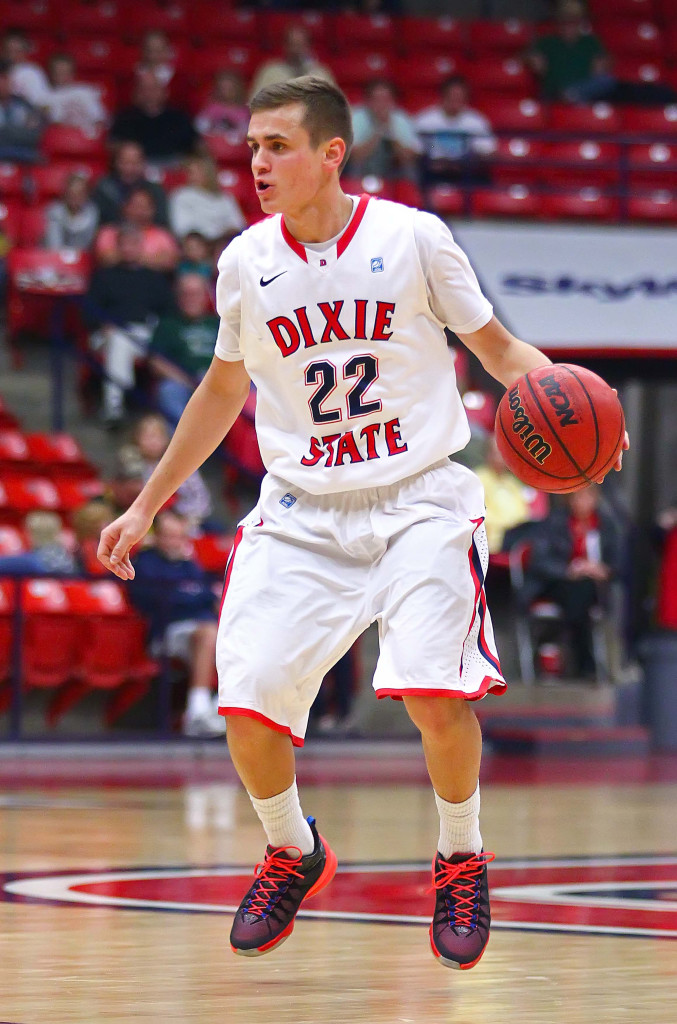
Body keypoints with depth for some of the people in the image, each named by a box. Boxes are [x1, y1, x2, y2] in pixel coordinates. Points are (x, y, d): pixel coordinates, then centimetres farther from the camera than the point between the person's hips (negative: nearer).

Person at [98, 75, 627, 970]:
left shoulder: (412, 238, -6)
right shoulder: (246, 262, 3)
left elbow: (496, 346, 4)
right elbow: (223, 390, 19)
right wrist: (145, 507, 22)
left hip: (419, 498, -3)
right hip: (301, 513, 3)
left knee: (434, 690, -23)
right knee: (248, 709, -12)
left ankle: (461, 861, 6)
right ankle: (293, 855, 20)